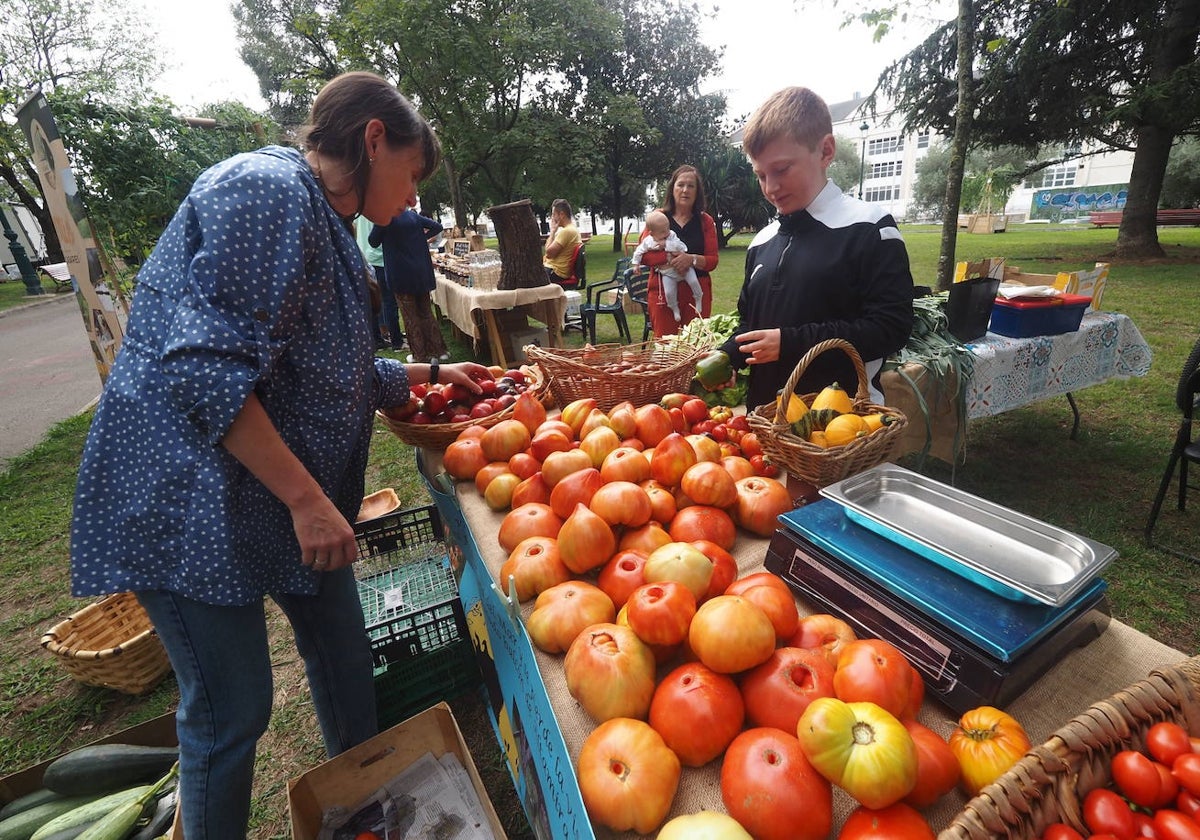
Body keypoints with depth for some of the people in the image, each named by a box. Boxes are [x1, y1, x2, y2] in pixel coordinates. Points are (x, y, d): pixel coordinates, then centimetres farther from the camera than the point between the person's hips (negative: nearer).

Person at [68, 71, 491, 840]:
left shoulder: (327, 226, 14)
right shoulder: (267, 189, -16)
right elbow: (209, 368, -25)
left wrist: (429, 374, 20)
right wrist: (307, 500, -23)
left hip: (297, 493, 9)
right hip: (192, 495, -9)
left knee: (345, 655, 17)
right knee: (232, 710, 5)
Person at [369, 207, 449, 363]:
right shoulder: (413, 215, 5)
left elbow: (373, 242, -1)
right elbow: (438, 226, 10)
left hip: (400, 274, -4)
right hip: (421, 272, 4)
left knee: (410, 316, 4)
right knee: (426, 311, 13)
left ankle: (420, 355, 7)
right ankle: (439, 350, 12)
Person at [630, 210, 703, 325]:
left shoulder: (672, 235, -9)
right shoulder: (648, 241, -6)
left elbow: (681, 246, -23)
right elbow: (639, 251, 8)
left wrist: (666, 244, -28)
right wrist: (636, 264, 4)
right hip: (667, 274, 1)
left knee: (693, 281, -18)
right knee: (669, 293, -12)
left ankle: (699, 299, 11)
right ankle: (674, 308, 18)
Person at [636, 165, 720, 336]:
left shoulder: (705, 221, 8)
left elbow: (713, 260, 3)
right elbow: (643, 254, -3)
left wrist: (692, 259, -18)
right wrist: (670, 257, -19)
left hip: (697, 292, 1)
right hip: (663, 290, -1)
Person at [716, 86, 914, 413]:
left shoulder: (868, 230, -7)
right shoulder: (762, 242, 11)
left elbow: (890, 327, -14)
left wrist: (791, 342, -20)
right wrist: (724, 358, -2)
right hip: (766, 408, 6)